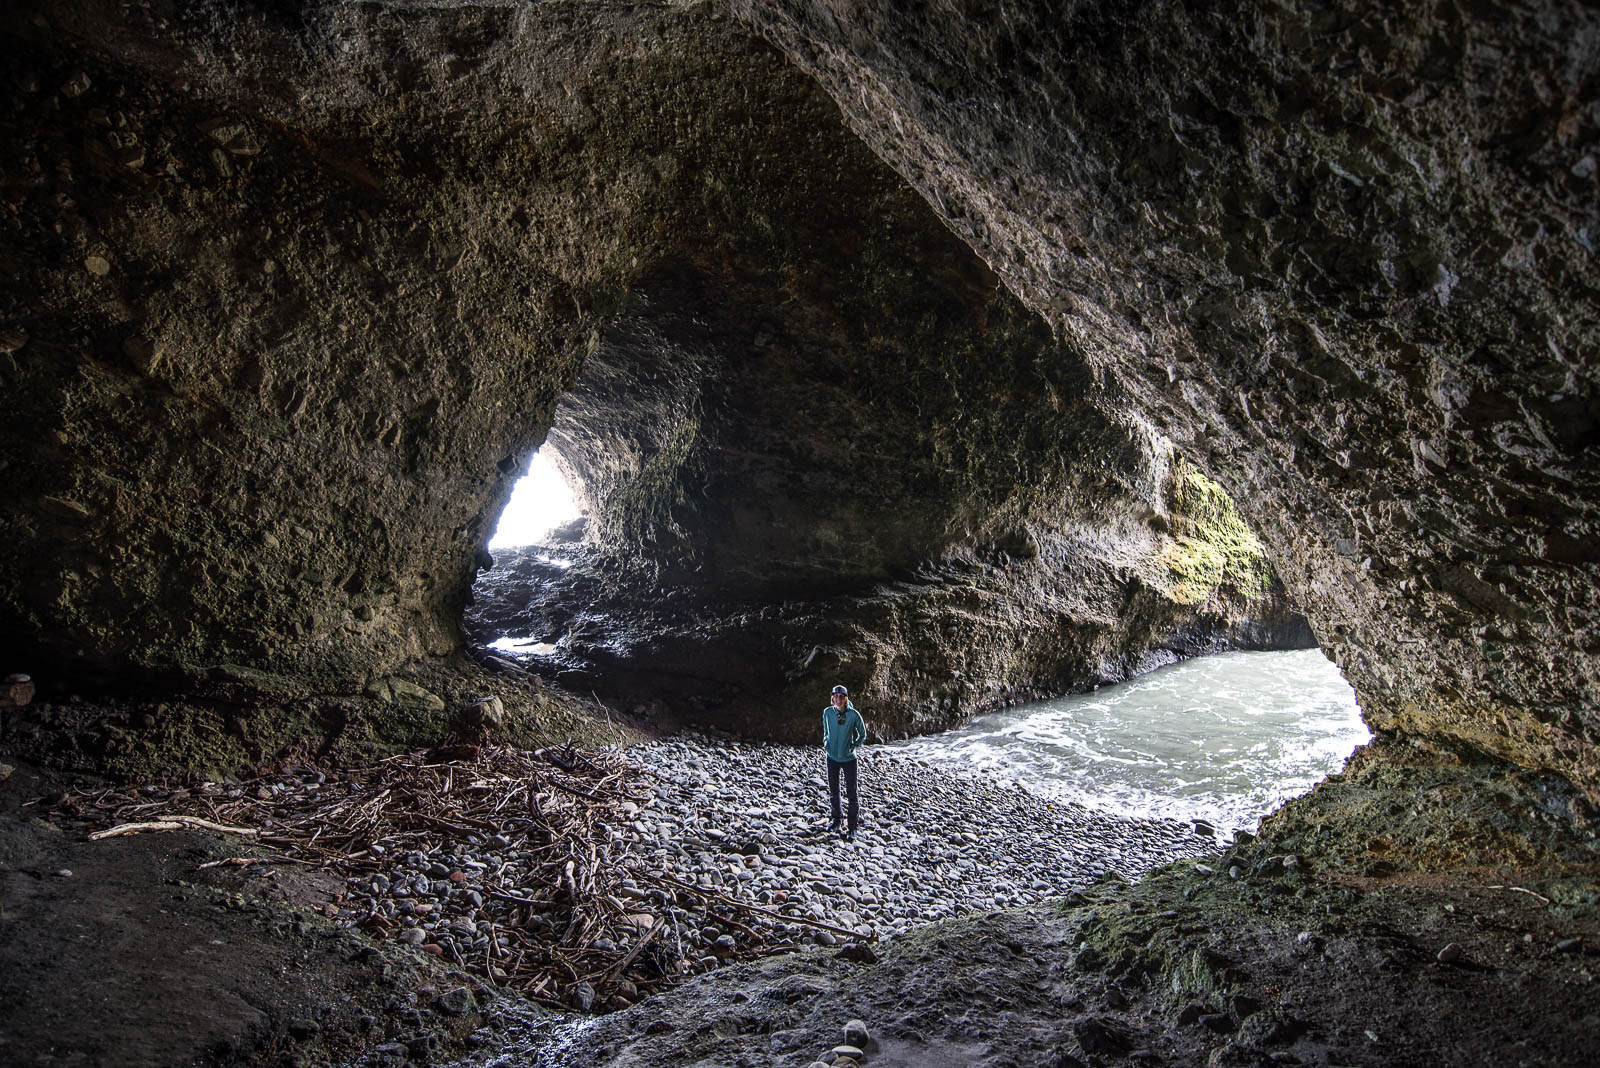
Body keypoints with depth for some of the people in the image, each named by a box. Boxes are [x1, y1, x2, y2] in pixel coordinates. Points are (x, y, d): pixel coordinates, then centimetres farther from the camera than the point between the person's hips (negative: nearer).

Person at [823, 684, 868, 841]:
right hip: (832, 757, 3)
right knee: (833, 791, 16)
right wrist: (826, 742, 0)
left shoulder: (853, 714, -14)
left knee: (851, 793, -2)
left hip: (849, 758, -3)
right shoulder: (827, 712, -6)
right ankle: (836, 820, 34)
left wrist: (854, 746, -9)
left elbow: (862, 735, 0)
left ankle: (852, 828, 7)